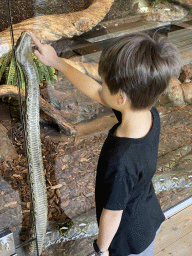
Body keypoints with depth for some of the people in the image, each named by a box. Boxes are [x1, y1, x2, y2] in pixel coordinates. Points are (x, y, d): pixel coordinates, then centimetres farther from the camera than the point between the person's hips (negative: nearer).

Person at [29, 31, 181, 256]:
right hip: (151, 219, 6)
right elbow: (94, 92, -10)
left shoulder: (119, 163, -43)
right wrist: (56, 62, -4)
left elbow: (112, 214, -26)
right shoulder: (150, 114, -22)